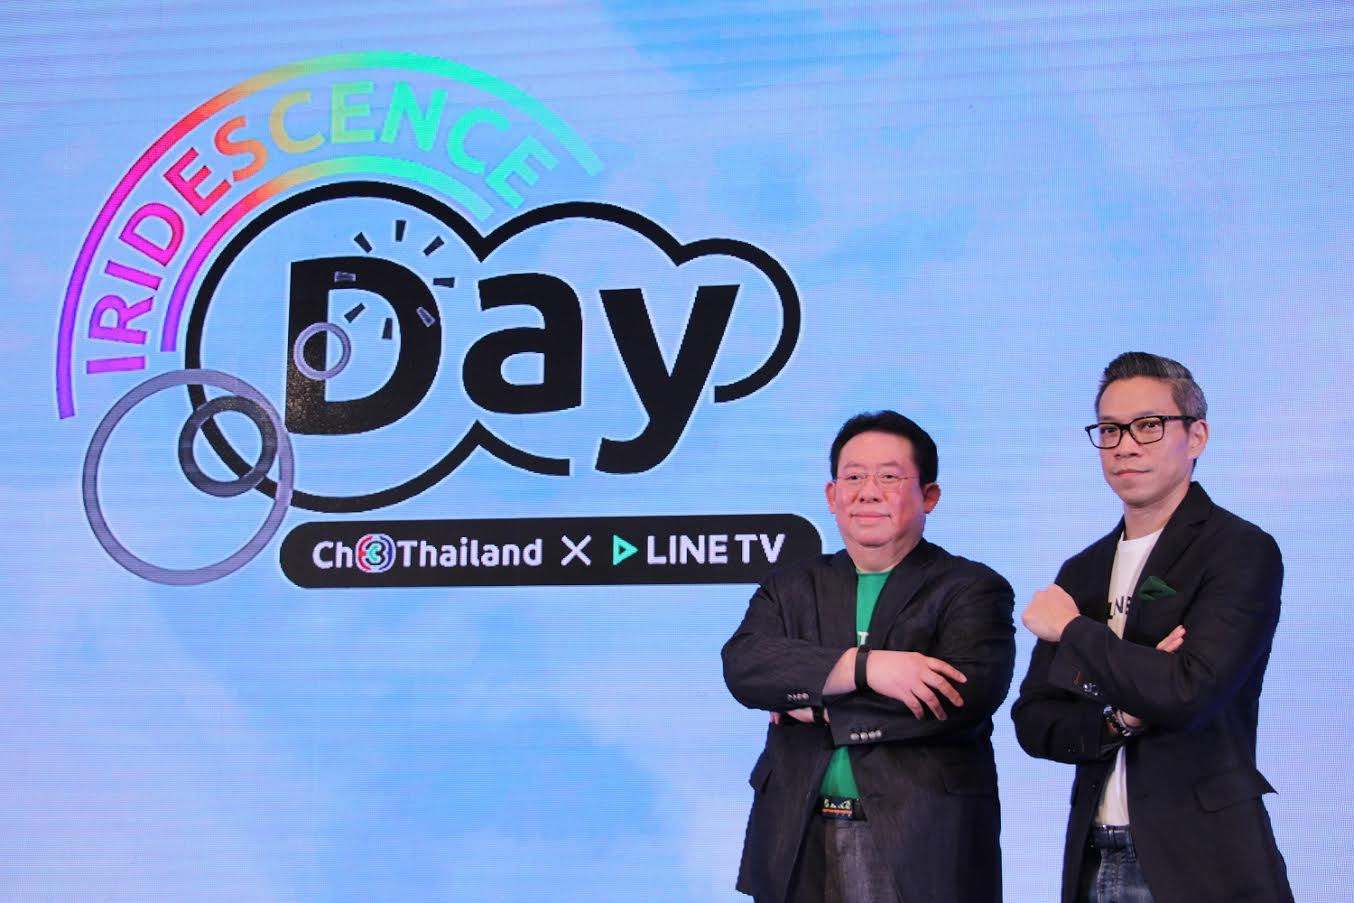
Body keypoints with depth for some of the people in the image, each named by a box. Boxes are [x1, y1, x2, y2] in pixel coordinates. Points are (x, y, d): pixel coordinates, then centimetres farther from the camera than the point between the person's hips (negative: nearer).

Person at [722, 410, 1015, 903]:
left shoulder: (972, 589, 1)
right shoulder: (789, 588, 12)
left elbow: (964, 696, -16)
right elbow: (742, 666, -7)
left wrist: (817, 706, -9)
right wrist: (864, 666, -21)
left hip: (922, 850, -3)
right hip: (798, 848, 3)